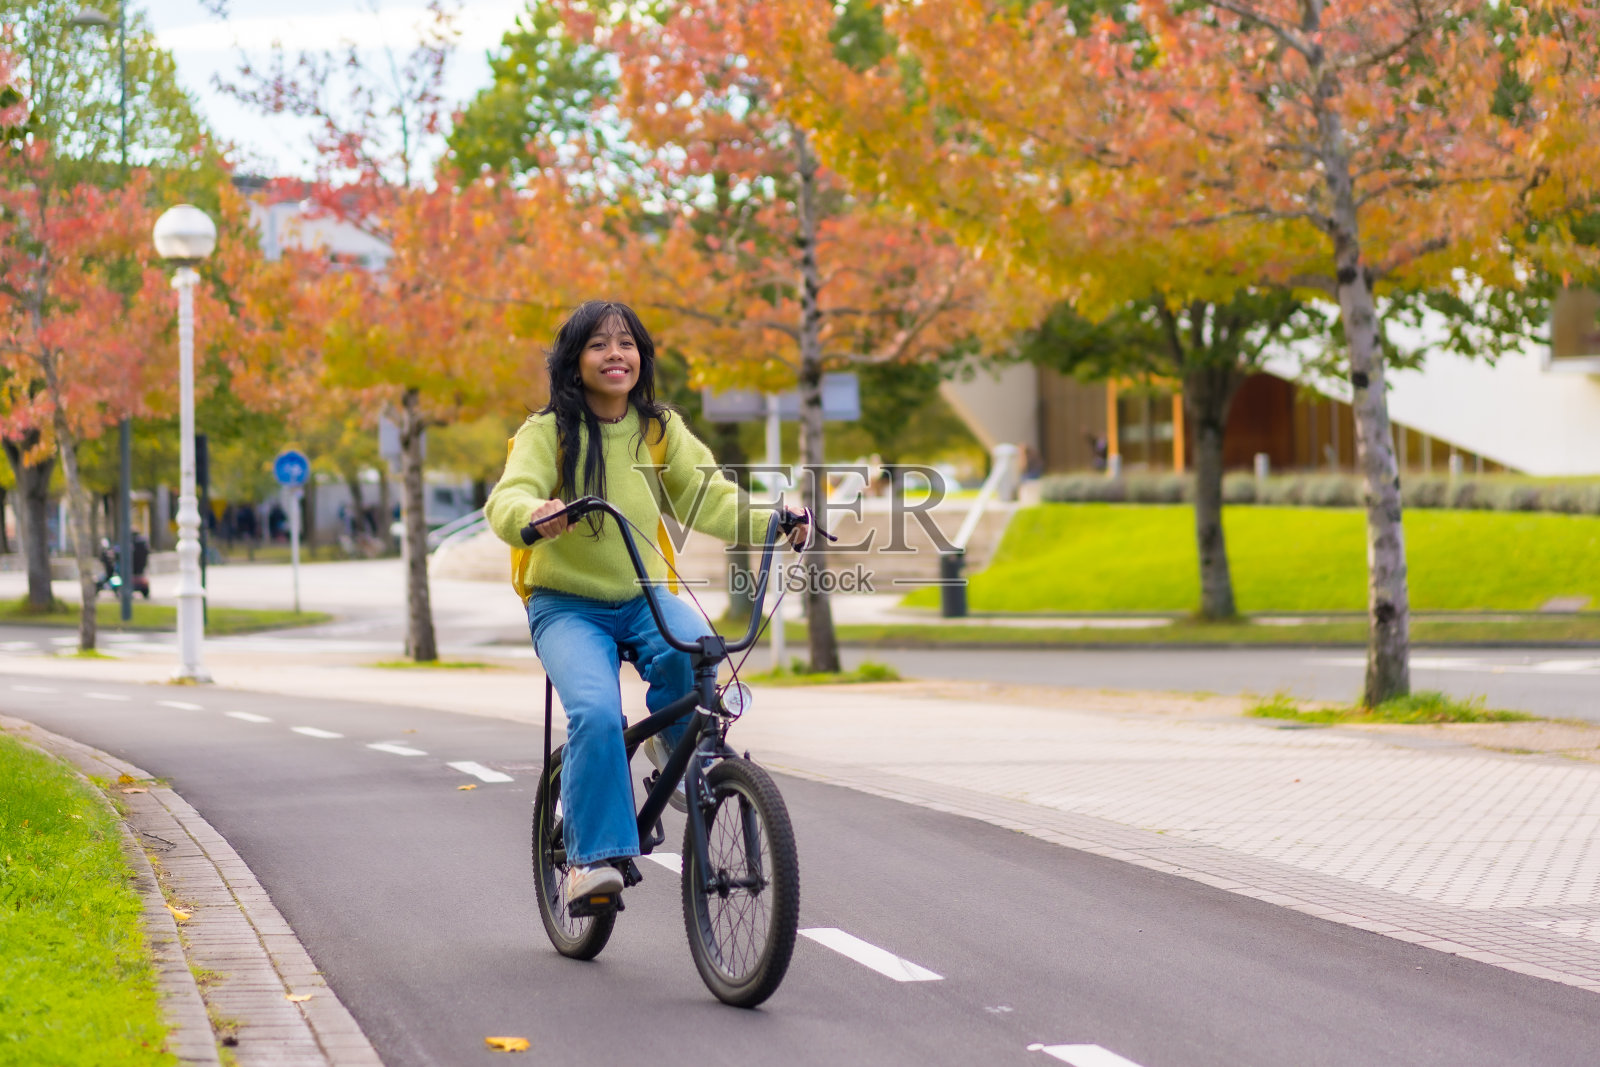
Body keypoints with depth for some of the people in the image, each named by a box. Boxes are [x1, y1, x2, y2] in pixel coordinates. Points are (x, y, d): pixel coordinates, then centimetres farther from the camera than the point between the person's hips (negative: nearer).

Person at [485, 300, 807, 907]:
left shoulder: (659, 429, 4)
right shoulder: (548, 432, -7)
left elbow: (707, 497, -4)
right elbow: (506, 500, -22)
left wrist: (772, 523, -23)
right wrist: (535, 514, -46)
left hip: (644, 598, 3)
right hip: (567, 606, -3)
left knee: (692, 649, -31)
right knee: (596, 714, -28)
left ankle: (672, 739, -1)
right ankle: (591, 855, -16)